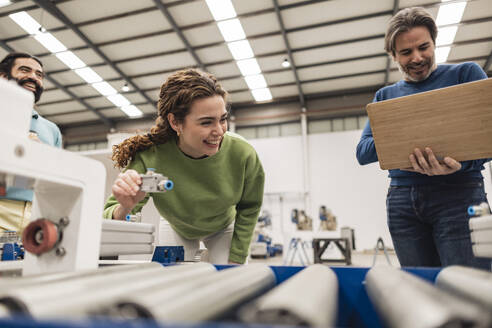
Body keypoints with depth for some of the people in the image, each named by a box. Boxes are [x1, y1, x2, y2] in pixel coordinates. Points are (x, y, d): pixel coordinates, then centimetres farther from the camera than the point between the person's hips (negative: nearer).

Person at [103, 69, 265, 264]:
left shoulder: (243, 155, -32)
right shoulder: (149, 159, -37)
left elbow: (249, 209, -13)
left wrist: (236, 260, -11)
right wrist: (125, 209, -55)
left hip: (223, 229, 1)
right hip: (177, 231, 0)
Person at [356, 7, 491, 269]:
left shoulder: (466, 74, 9)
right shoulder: (385, 96, 16)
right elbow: (363, 152, 6)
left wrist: (462, 164, -23)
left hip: (458, 194, -2)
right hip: (402, 201, 3)